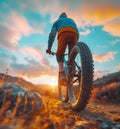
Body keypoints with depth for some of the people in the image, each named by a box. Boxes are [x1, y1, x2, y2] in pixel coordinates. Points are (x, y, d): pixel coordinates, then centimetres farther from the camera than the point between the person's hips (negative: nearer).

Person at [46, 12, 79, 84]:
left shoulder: (57, 21, 36)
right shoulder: (72, 20, 45)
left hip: (63, 32, -2)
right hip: (75, 33, 3)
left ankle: (62, 73, -20)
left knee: (59, 53, 2)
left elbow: (52, 34, 23)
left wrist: (49, 48, 20)